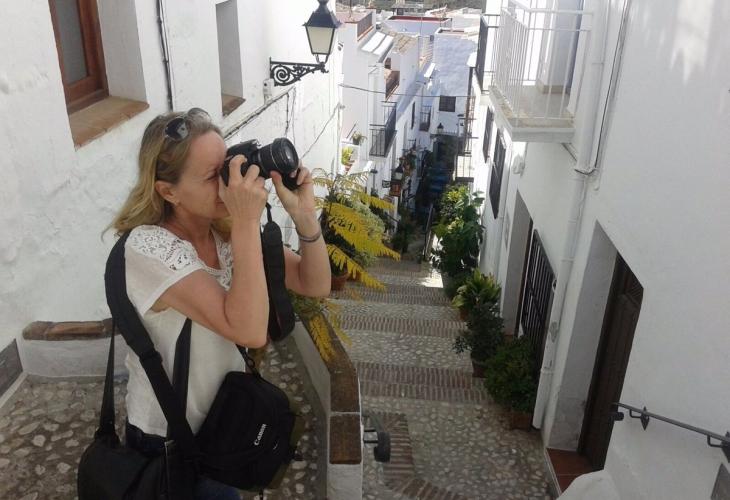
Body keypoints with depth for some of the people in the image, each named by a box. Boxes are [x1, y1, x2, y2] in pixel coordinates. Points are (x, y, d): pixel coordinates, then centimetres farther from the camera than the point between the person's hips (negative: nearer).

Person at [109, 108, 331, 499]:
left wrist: (304, 214, -24)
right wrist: (247, 223, -39)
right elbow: (249, 330, -38)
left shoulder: (229, 227, -9)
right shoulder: (148, 247, -28)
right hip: (169, 436, -6)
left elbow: (315, 286, -10)